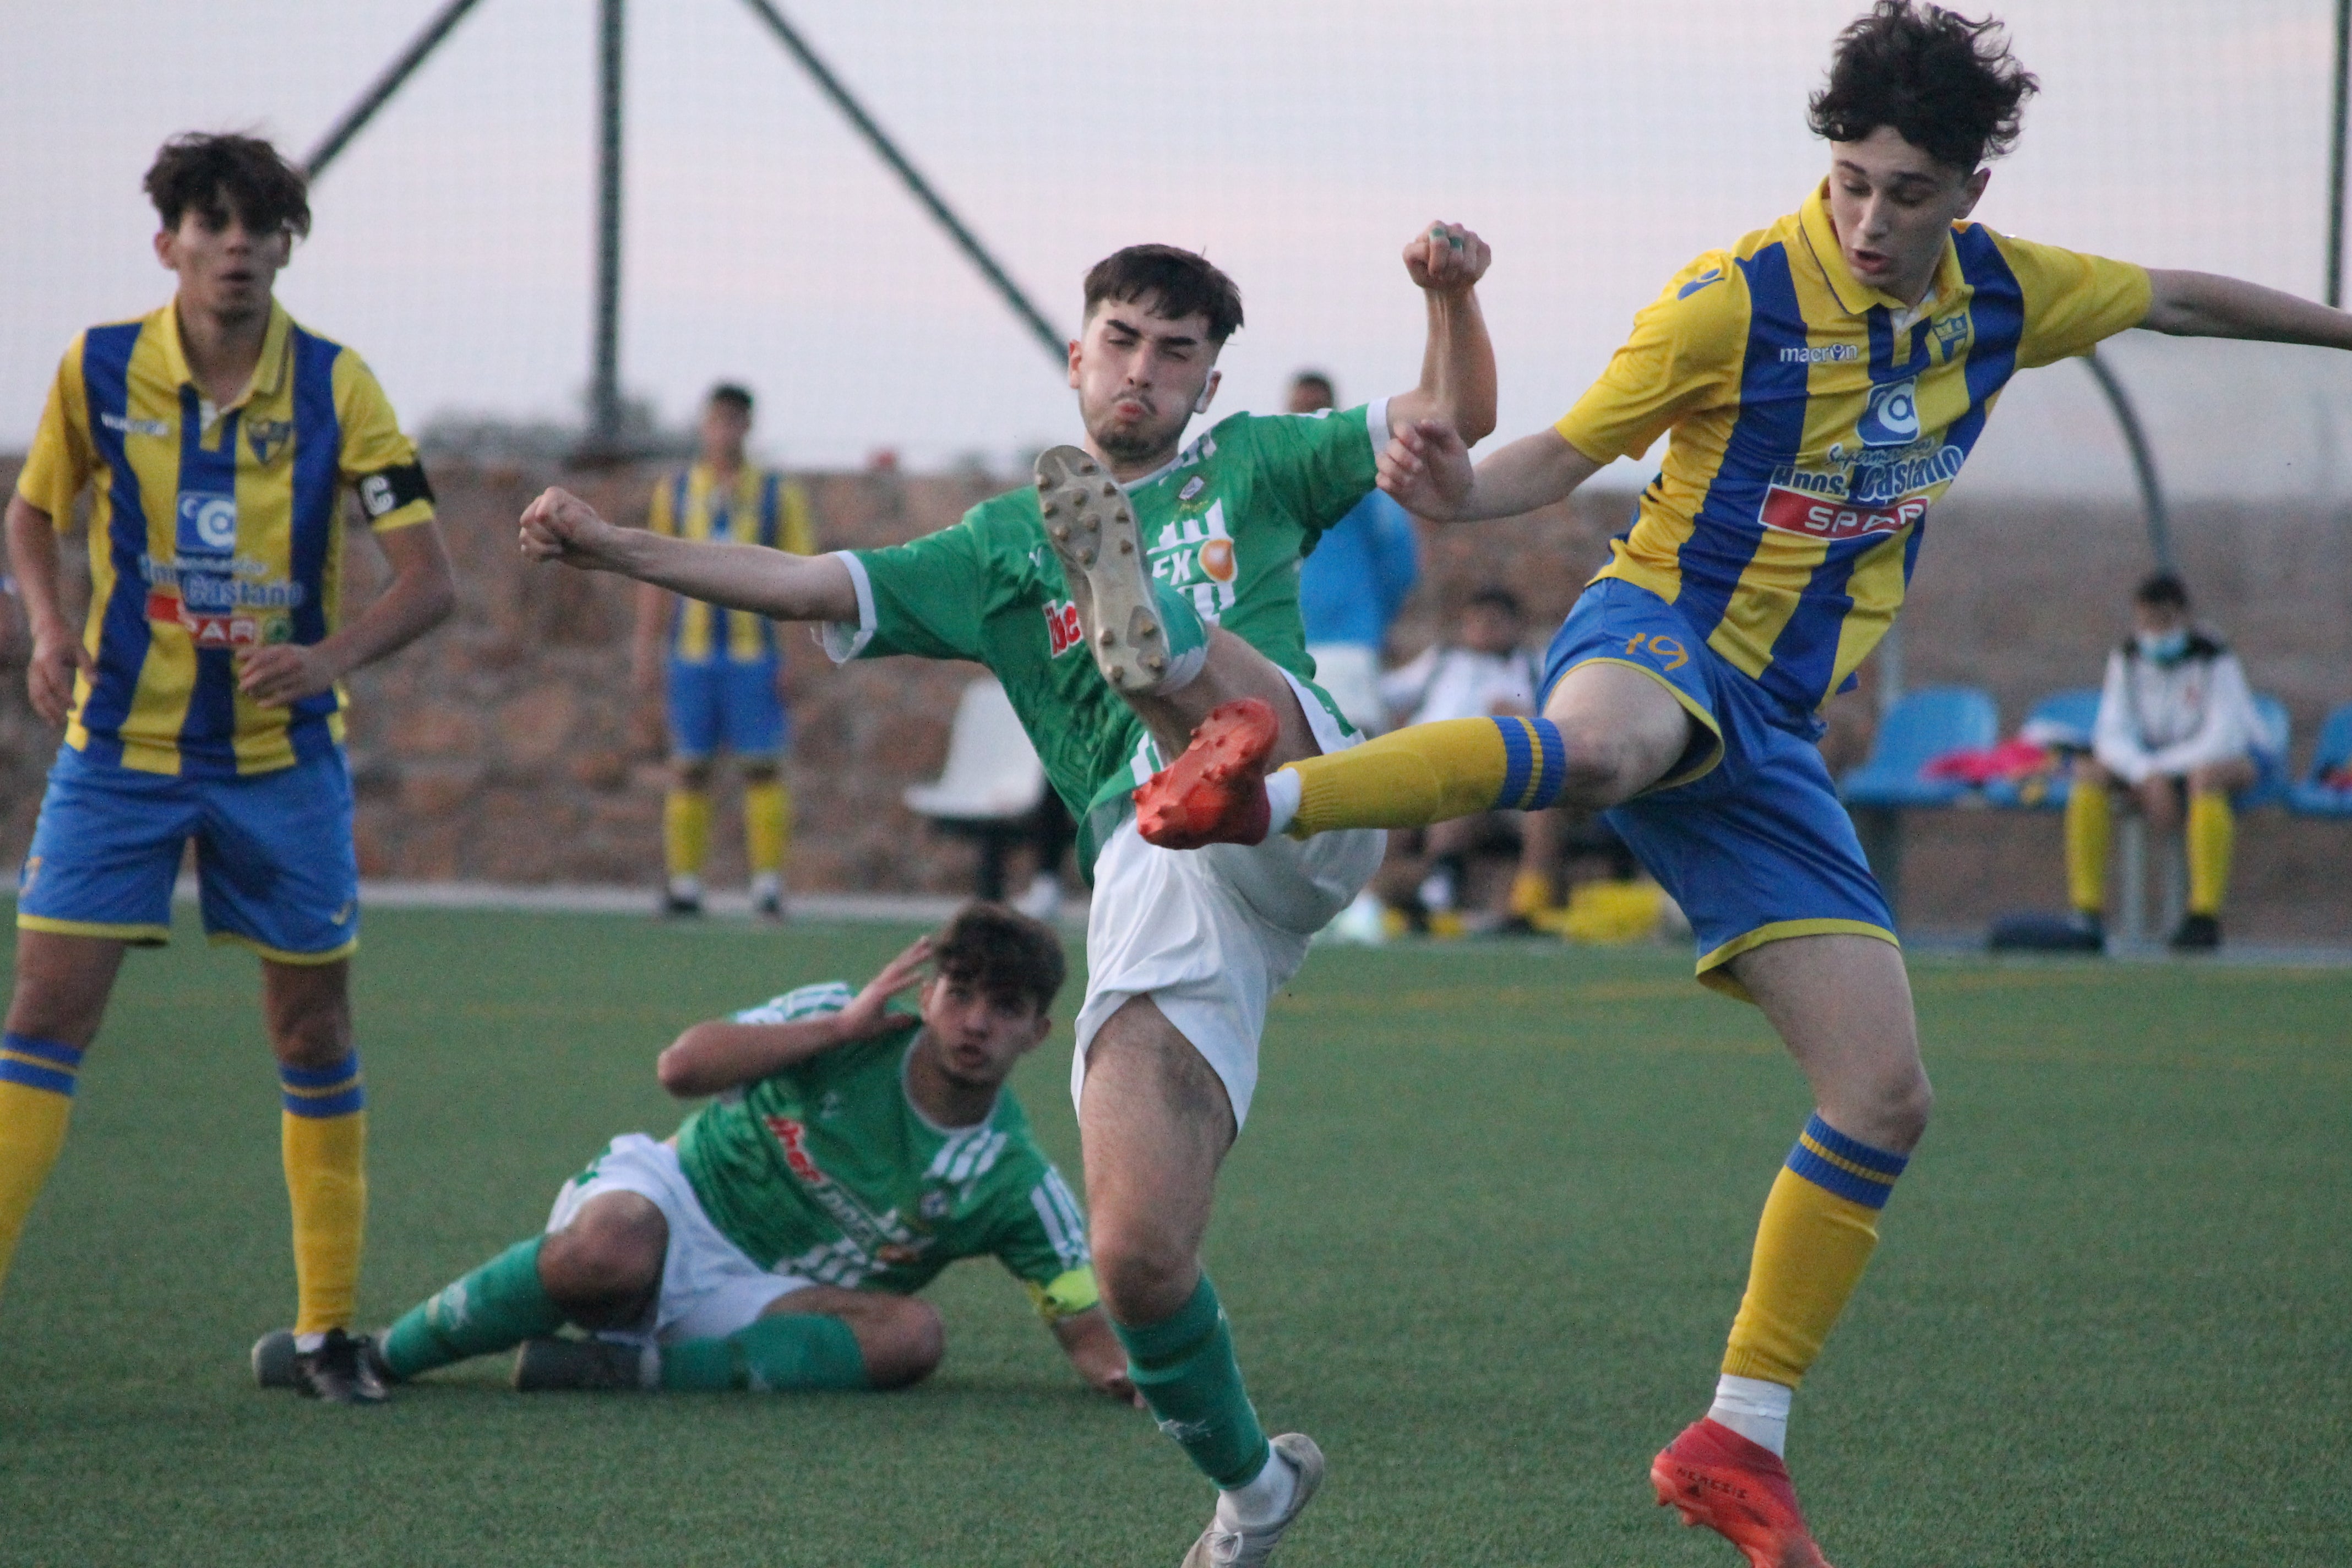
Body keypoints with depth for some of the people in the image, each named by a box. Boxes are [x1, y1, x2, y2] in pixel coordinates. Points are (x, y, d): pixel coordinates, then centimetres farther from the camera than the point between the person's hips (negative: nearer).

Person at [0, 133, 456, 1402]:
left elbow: (429, 579, -12)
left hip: (282, 753, 0)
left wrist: (326, 656, -30)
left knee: (314, 1033, 5)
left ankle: (326, 1329, 15)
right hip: (119, 745, 0)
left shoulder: (335, 388, -9)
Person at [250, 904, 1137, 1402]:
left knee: (912, 1334, -31)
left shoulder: (1015, 1182, -1)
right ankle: (381, 1354, -20)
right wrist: (843, 1028, -17)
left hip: (762, 1304, 2)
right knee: (610, 1253, -40)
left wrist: (1122, 1371, -23)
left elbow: (1081, 1320, 1)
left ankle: (635, 1370, -33)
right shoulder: (844, 1029, -4)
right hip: (676, 1204, -2)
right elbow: (681, 1068, -14)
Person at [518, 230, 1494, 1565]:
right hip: (1147, 889, 2)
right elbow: (810, 586, 18)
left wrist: (1453, 298, -1)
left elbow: (1454, 415, 19)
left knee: (1218, 681, -36)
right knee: (1138, 1253, -11)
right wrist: (614, 547, 7)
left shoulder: (1251, 469, 23)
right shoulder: (1003, 548, 25)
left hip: (1296, 821, -2)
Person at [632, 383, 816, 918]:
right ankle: (684, 884, 5)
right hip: (690, 651, 2)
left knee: (762, 768, -4)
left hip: (755, 652, -1)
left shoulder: (779, 494, 6)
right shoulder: (674, 491, 10)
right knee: (689, 768, 2)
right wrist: (647, 649, 5)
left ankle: (769, 885, -2)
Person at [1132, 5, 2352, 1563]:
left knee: (1885, 1095, 0)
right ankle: (1266, 795, -60)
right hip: (1658, 635, -6)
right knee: (1601, 746, -47)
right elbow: (1567, 452, -4)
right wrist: (1460, 491, -25)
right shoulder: (1736, 298, -9)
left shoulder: (2000, 293, 8)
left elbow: (2176, 297, 26)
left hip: (1770, 731, 6)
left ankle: (1740, 1438, 9)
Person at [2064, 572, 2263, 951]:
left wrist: (2160, 770, -30)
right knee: (2090, 771, -21)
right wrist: (2148, 777, -32)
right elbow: (2112, 735, -13)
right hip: (2152, 766, 5)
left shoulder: (2215, 660, -18)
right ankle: (2087, 915, -25)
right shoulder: (2127, 659, -5)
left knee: (2206, 775, -40)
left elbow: (2225, 739, -27)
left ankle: (2206, 916, -40)